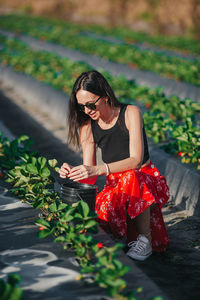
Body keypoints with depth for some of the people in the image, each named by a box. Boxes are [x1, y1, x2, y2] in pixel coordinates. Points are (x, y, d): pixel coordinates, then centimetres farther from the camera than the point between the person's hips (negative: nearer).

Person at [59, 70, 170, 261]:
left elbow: (136, 160, -22)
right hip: (115, 185, 3)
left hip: (146, 179, -3)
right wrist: (72, 173, -25)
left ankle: (145, 240, -20)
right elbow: (89, 178, -2)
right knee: (105, 207, -32)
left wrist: (98, 169, -36)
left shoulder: (130, 113, -12)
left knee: (130, 179, -39)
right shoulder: (88, 127, 0)